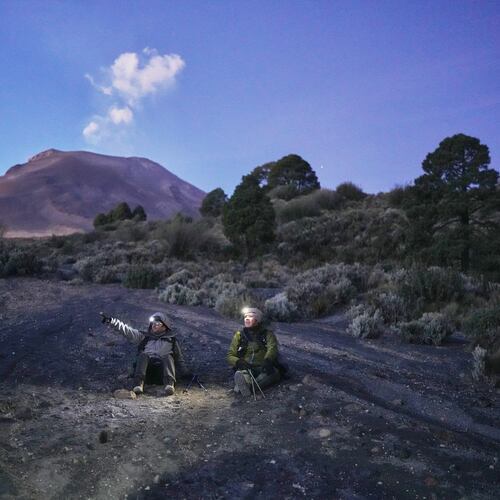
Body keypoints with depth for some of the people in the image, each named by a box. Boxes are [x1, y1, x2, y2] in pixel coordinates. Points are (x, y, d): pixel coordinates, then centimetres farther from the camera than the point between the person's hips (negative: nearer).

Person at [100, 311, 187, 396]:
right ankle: (138, 383, -47)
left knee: (168, 357, -31)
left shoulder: (171, 340, 26)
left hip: (162, 367, -1)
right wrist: (111, 321, 6)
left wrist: (185, 374, 8)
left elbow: (179, 359, 24)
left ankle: (169, 384, -54)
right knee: (143, 355, -29)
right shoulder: (145, 337, 28)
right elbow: (127, 331, 18)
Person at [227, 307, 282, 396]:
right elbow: (230, 355, 10)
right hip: (245, 369, 1)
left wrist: (267, 360, -34)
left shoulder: (267, 333, 9)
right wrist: (238, 362, -15)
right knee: (239, 374, -32)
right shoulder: (239, 335, 14)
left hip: (263, 368, -1)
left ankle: (247, 384, -51)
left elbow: (273, 348, -10)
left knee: (274, 372, -34)